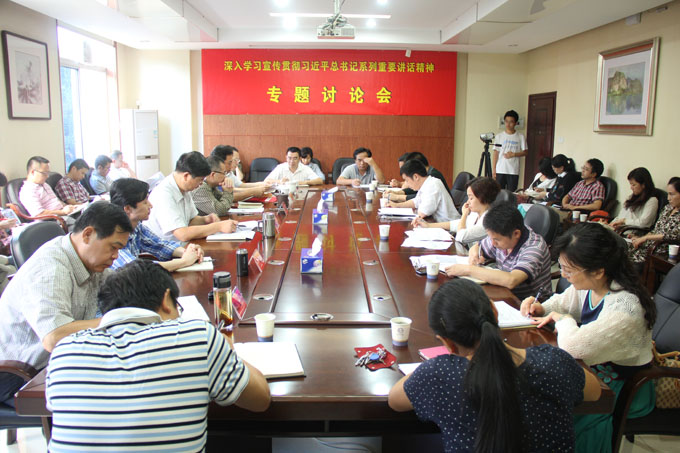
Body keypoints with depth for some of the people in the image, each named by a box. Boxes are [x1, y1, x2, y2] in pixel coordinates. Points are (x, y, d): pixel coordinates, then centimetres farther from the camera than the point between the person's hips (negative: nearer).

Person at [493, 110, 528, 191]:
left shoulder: (520, 137, 4)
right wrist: (494, 170, -1)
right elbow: (495, 154, 5)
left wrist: (514, 154, -12)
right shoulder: (499, 136, 6)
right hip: (500, 171, 1)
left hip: (514, 171, -1)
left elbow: (525, 152, 4)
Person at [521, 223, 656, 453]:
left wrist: (563, 320, -20)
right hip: (596, 365, 8)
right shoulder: (589, 285, -8)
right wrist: (541, 309, -8)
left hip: (624, 387, -7)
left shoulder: (624, 307, -33)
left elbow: (573, 346, -40)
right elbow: (563, 303, 13)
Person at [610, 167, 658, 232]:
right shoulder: (632, 197, 25)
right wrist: (611, 224, 4)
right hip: (619, 229, 8)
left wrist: (624, 221, -6)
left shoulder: (652, 200, -1)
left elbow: (643, 223, -13)